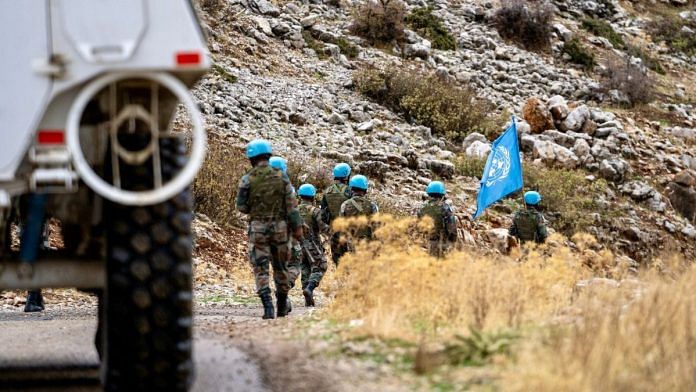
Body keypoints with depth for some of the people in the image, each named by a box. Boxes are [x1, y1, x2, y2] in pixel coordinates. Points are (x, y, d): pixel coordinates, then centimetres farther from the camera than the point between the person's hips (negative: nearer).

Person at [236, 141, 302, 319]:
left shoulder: (247, 180, -5)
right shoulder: (281, 177, -1)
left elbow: (241, 206, -1)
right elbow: (291, 204, -3)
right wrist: (297, 227, -2)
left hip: (257, 228, -2)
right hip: (280, 226, 2)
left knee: (261, 269, -1)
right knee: (280, 267, 15)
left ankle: (268, 307, -15)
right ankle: (282, 307, 24)